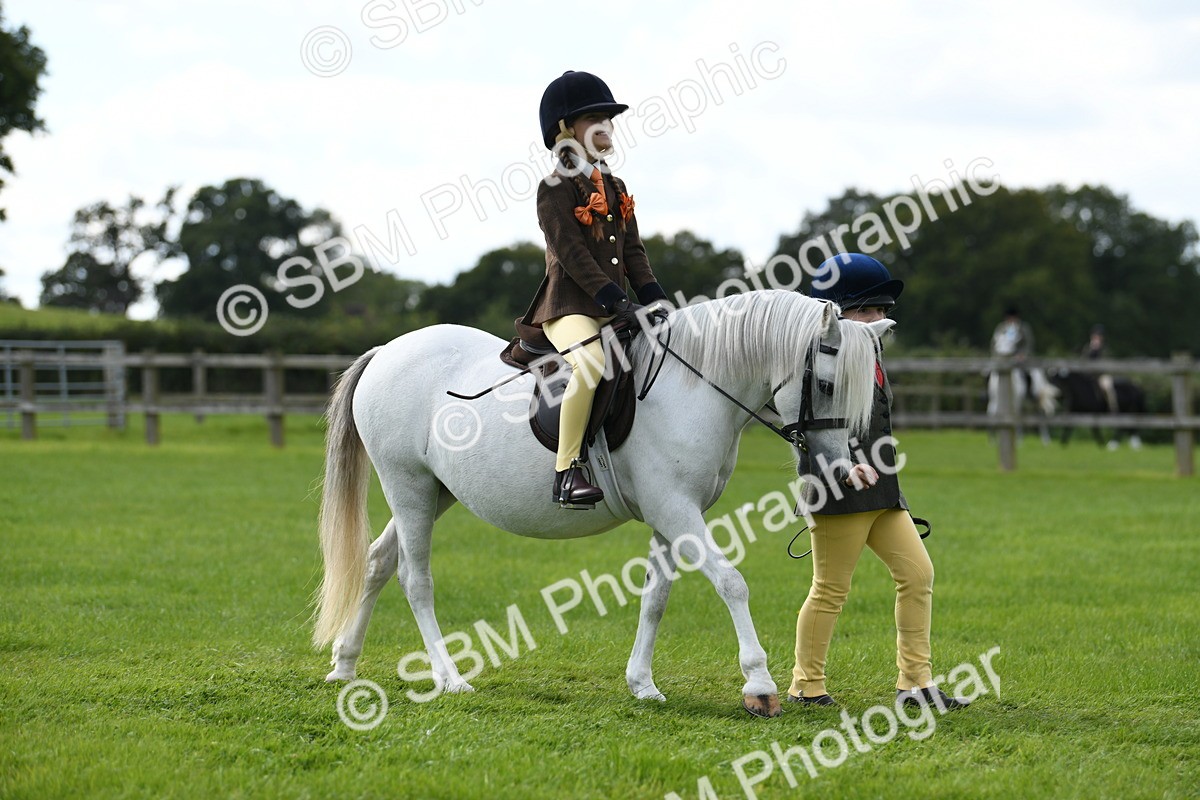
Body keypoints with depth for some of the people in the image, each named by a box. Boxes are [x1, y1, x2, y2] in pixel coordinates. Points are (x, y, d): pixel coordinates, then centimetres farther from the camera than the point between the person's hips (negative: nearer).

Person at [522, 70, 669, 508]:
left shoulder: (615, 188, 19)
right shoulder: (555, 189, -6)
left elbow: (633, 251, 16)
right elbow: (572, 254, -15)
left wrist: (655, 299, 2)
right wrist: (614, 300, -22)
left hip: (612, 307, 9)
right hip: (568, 305, -9)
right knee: (591, 363, -35)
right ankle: (566, 471, -29)